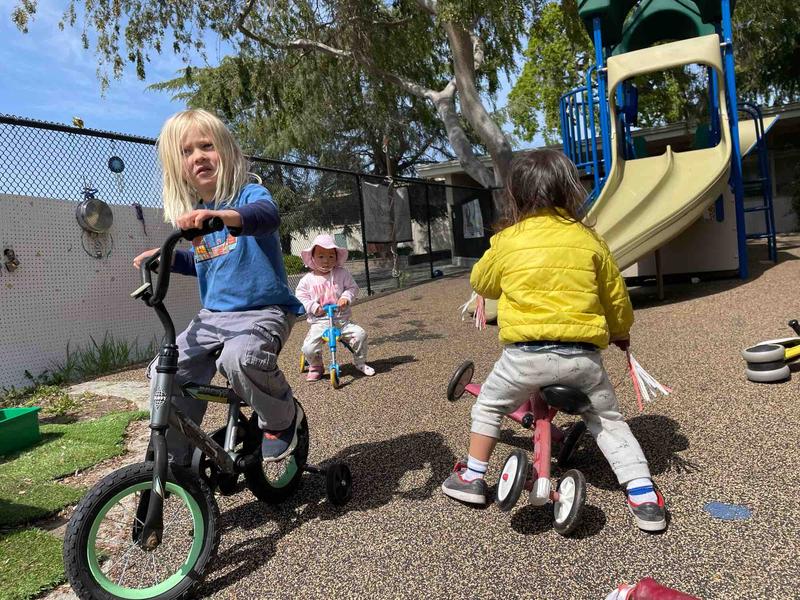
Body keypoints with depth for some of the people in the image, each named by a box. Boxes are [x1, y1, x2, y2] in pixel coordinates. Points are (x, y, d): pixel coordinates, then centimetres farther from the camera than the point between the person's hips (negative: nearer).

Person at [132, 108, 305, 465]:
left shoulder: (248, 194, -8)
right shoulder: (193, 214, 11)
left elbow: (267, 215, -34)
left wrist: (222, 215, -52)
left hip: (263, 311, -6)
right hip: (212, 315, 7)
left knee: (239, 358, -35)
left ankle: (283, 417, -6)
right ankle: (174, 461, 13)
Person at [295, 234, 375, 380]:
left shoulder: (342, 273, 4)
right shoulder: (307, 279, 2)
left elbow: (352, 287, 5)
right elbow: (300, 297, 2)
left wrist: (346, 297, -15)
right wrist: (314, 307, -14)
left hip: (342, 320, 1)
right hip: (319, 322, -1)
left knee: (360, 334, -19)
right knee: (308, 348, -20)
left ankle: (360, 363, 8)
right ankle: (316, 367, 13)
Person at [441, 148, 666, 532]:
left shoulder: (507, 240, 3)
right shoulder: (588, 238, 8)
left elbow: (481, 283, 19)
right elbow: (616, 297, 17)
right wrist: (620, 332, 36)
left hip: (526, 352, -2)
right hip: (583, 353, 2)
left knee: (488, 406, 22)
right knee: (609, 420, 22)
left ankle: (471, 478, 29)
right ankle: (643, 496, 13)